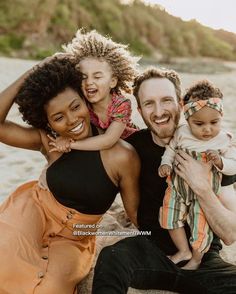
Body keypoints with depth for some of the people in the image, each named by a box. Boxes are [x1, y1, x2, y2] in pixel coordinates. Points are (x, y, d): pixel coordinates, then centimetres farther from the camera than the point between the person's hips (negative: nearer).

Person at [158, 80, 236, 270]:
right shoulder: (181, 133, -10)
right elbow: (171, 149, 8)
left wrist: (219, 161, -31)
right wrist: (166, 163, -9)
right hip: (178, 188, 3)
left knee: (201, 227, 5)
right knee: (170, 217, 10)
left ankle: (196, 258, 35)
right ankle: (184, 251, 33)